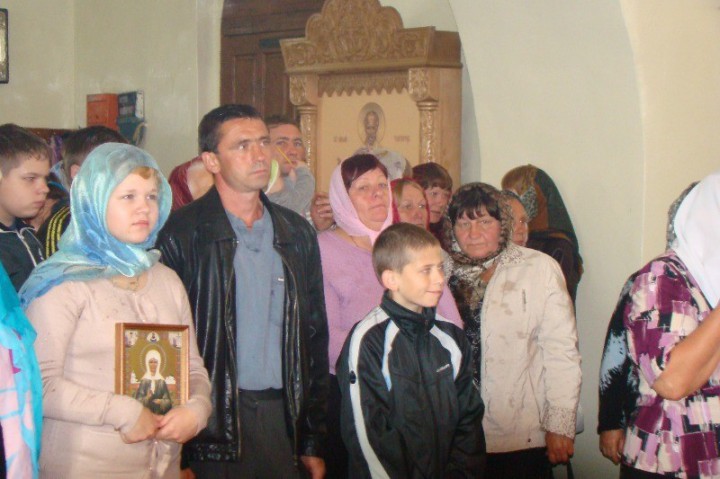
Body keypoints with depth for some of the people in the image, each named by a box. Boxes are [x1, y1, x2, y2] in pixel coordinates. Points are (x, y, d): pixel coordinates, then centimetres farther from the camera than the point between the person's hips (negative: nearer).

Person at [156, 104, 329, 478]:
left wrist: (314, 441, 10)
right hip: (214, 421, -4)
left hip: (283, 416, 4)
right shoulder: (181, 235, -5)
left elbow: (314, 339, 13)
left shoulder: (296, 233, 11)